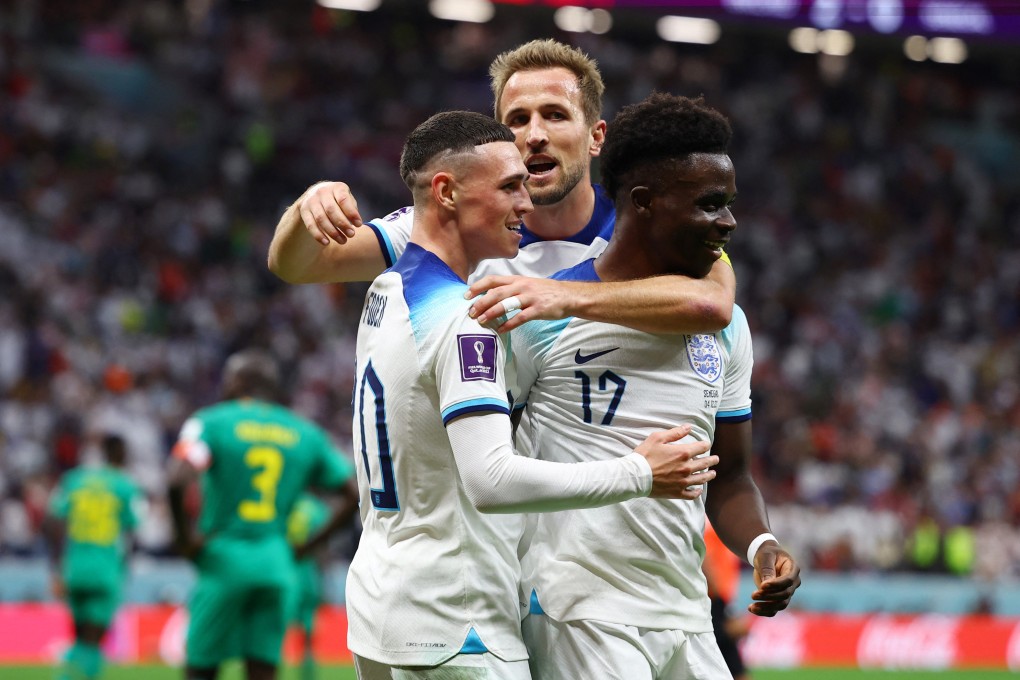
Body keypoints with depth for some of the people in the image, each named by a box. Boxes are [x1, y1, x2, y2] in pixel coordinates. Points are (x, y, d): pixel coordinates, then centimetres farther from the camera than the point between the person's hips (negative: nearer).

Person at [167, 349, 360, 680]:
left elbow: (179, 478, -22)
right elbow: (352, 496, 11)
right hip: (275, 563, 4)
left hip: (223, 557, -4)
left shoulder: (212, 422, -4)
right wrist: (307, 546, 14)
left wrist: (183, 533, -8)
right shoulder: (305, 433, 10)